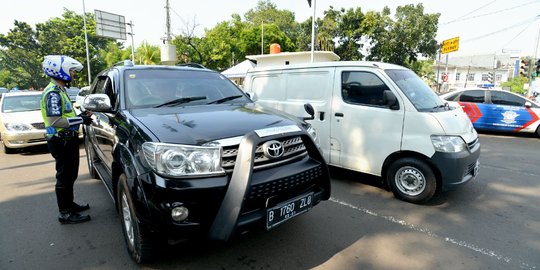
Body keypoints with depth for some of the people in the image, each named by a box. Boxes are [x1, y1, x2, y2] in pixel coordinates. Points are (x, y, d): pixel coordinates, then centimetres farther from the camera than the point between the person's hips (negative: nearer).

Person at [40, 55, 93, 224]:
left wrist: (79, 116, 10)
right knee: (64, 177, -3)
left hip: (67, 140, 10)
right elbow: (55, 121, -25)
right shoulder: (53, 93, -17)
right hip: (61, 141, -10)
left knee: (70, 175, 19)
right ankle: (65, 214, 7)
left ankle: (69, 204, 33)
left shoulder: (59, 90, 15)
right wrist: (81, 120, -19)